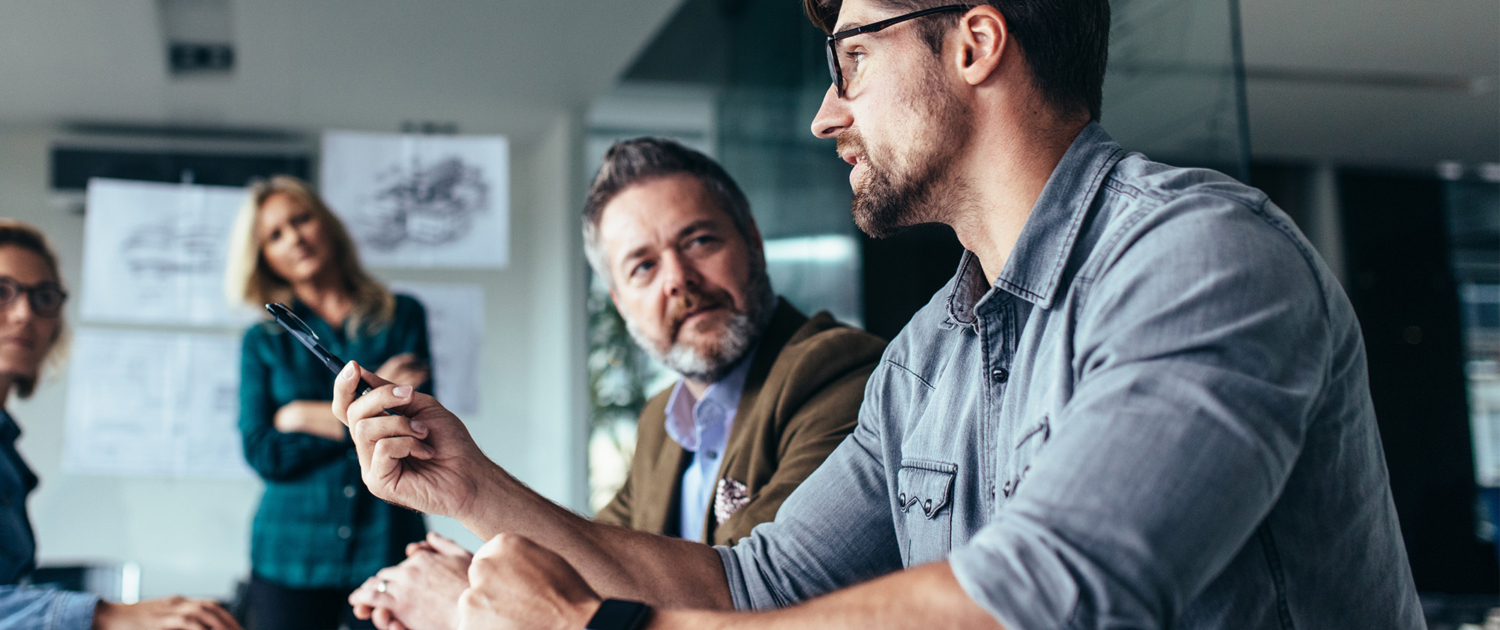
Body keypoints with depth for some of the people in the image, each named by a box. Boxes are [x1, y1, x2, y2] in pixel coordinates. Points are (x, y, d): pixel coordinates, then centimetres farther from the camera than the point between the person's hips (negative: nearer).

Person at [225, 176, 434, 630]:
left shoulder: (402, 316, 7)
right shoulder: (263, 341, 9)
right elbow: (263, 454, -3)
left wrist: (304, 417, -4)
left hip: (386, 547, -1)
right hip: (290, 558, 1)